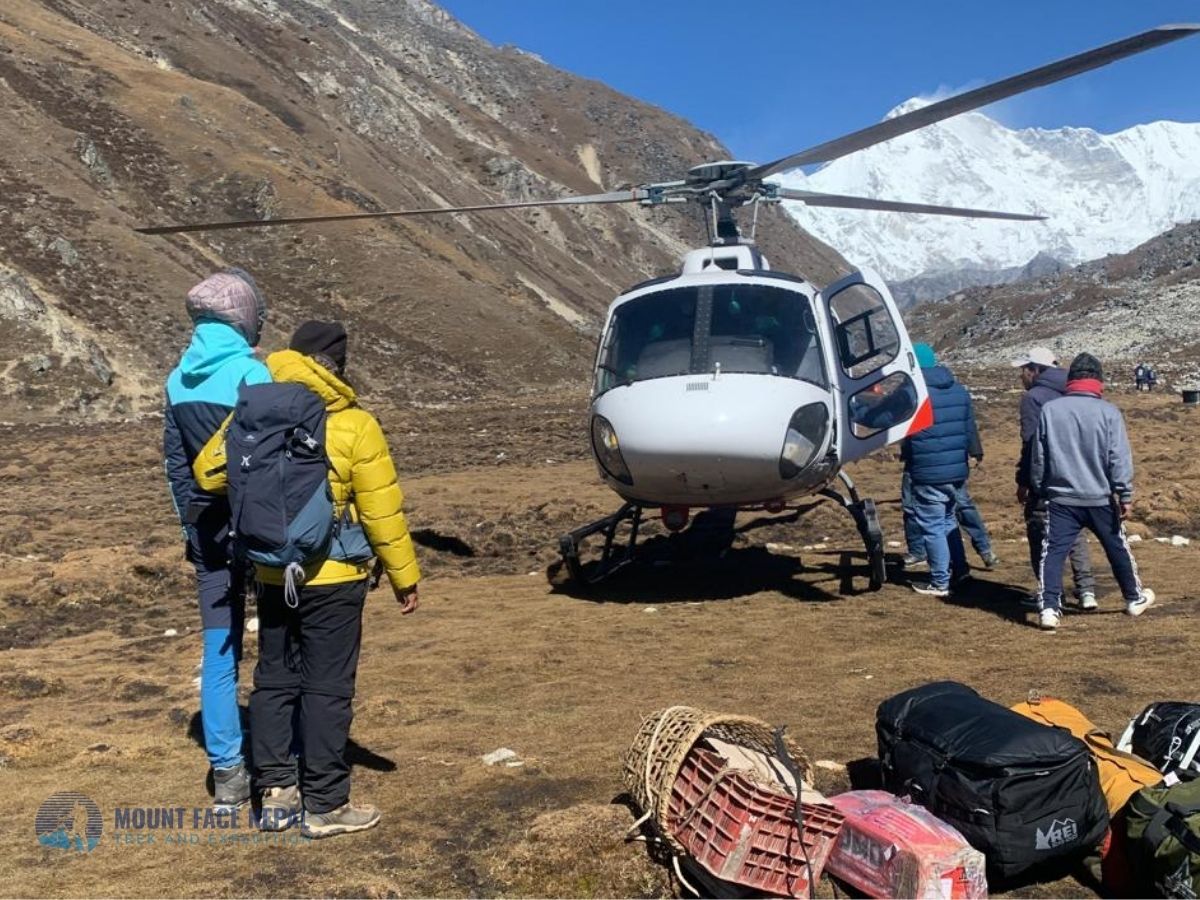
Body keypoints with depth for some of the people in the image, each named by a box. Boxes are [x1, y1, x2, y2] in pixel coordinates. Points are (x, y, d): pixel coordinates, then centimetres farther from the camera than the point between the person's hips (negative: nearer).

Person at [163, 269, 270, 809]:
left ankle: (226, 771, 14)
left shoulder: (178, 380, 4)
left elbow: (175, 464, 9)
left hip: (207, 527, 5)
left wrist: (192, 526, 18)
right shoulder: (250, 373, -15)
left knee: (219, 649, 10)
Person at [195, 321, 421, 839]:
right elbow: (383, 511, -11)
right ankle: (324, 805, 12)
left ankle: (276, 794, 23)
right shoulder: (354, 426, -13)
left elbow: (208, 471, 4)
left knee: (274, 680, 16)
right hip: (332, 580, -4)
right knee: (326, 688, 4)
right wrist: (404, 577, -2)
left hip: (273, 576, 5)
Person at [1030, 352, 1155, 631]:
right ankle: (1135, 598, 35)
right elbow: (1120, 458, -8)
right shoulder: (1108, 412, -6)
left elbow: (1038, 457, 5)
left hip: (1061, 498, 0)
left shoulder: (1049, 410, -1)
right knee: (1118, 548, 18)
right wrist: (1125, 496, -2)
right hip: (1100, 498, 0)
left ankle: (1049, 608, -11)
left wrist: (1039, 490, 17)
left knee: (1053, 552, 0)